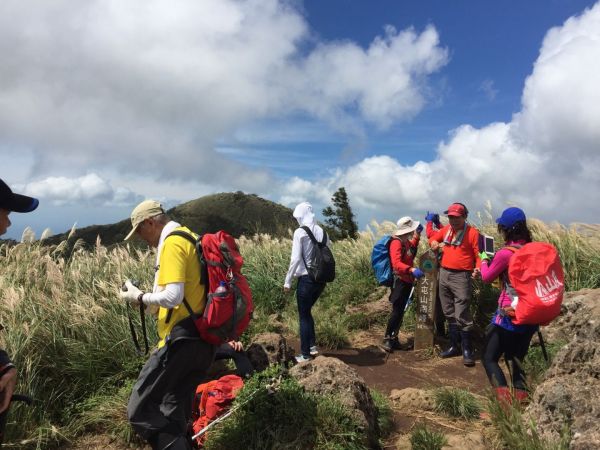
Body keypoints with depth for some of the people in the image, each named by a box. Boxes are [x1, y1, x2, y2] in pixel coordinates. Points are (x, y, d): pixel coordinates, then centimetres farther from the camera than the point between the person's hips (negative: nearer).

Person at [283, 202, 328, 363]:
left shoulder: (300, 232, -10)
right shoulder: (322, 231, 6)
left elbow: (295, 259, -14)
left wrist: (287, 281, -7)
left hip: (306, 279, -6)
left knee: (304, 316, 7)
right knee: (307, 312, 23)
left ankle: (305, 354, 14)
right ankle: (312, 345, 23)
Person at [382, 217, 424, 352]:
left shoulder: (406, 242, 12)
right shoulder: (397, 242, -16)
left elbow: (411, 252, 36)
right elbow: (396, 263, -29)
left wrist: (418, 234, 25)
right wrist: (412, 270, -43)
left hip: (407, 281, 9)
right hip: (399, 281, -9)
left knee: (401, 311, 11)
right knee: (397, 311, -9)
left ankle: (394, 338, 18)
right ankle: (387, 339, 1)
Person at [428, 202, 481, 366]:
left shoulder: (472, 232, -7)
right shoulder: (446, 230, 10)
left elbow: (479, 254, -8)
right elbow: (433, 237, 27)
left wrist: (477, 268, -25)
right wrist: (434, 242, 5)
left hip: (461, 276, -6)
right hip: (444, 274, 7)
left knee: (462, 315, -8)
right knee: (449, 313, 14)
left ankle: (467, 349, 6)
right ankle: (454, 346, 25)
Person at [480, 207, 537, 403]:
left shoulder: (505, 253, -17)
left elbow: (487, 277, -2)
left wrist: (484, 260, 16)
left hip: (509, 315, -6)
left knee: (489, 358, 4)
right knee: (516, 358, 21)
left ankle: (504, 399, -9)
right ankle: (521, 396, 16)